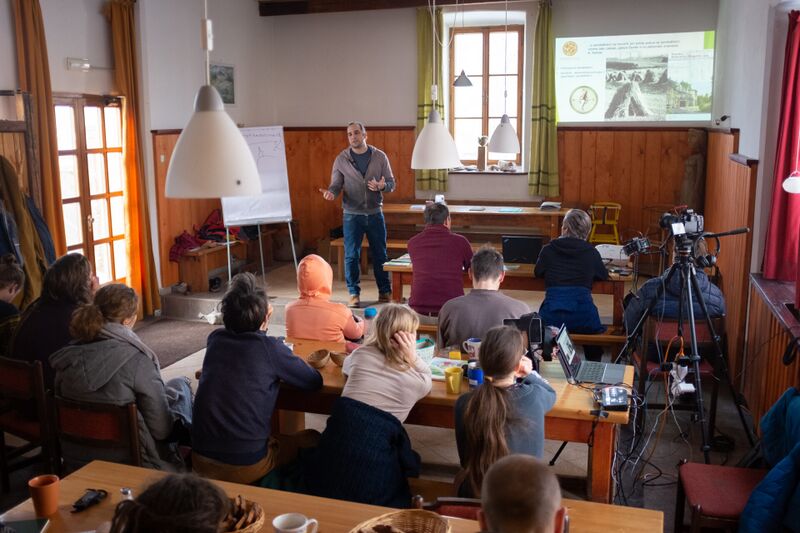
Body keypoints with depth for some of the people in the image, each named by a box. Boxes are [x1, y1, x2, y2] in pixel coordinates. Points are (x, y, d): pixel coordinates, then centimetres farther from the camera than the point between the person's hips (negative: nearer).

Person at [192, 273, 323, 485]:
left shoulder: (215, 338, 1)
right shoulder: (270, 347, -13)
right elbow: (315, 382, -1)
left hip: (200, 461, 5)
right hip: (246, 467, -5)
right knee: (312, 438, 16)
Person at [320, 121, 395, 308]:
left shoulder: (380, 157, 2)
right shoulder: (341, 159, 1)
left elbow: (391, 183, 4)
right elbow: (336, 185, 2)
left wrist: (382, 186, -19)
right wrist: (331, 193, -21)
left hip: (375, 213, 1)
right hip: (352, 214, -1)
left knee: (380, 254, 8)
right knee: (351, 255, 1)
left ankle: (385, 291, 21)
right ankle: (354, 294, 13)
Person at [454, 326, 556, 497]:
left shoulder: (464, 404, -22)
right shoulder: (534, 397, -22)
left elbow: (464, 459, -4)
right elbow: (550, 393, 8)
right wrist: (529, 375, -4)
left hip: (474, 495, 0)